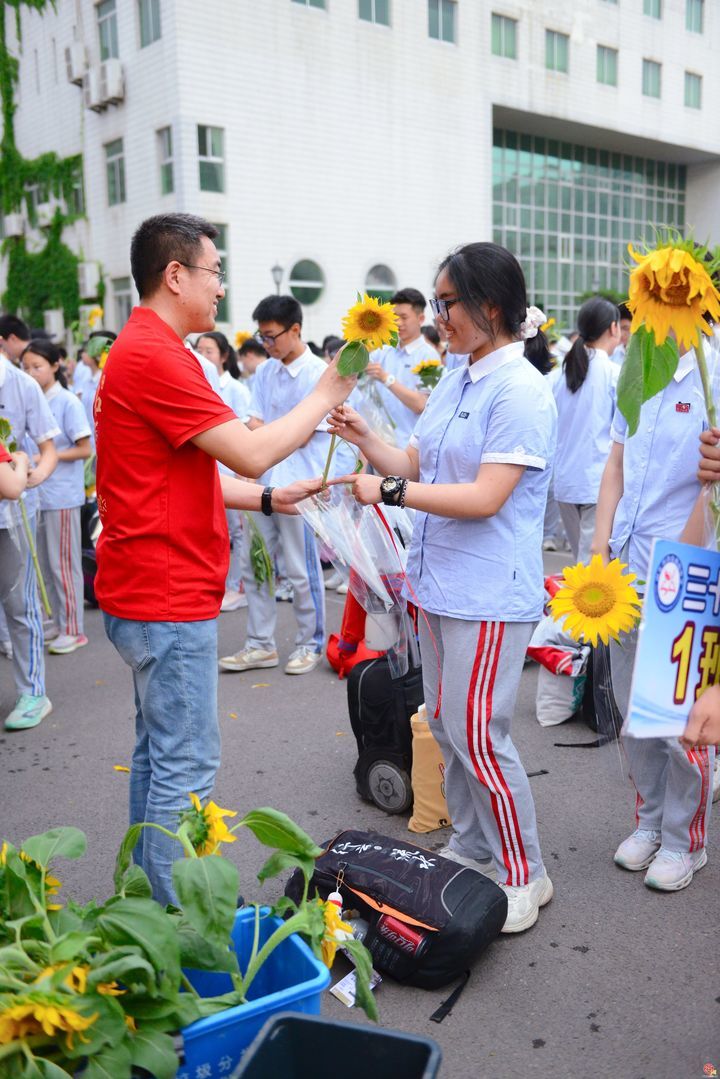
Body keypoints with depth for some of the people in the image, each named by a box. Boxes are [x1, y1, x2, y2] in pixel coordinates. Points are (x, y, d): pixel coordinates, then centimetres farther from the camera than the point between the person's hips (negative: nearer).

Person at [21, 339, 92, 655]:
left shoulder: (67, 402, -10)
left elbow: (85, 450, -10)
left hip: (62, 495, -6)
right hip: (37, 494, 6)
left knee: (63, 564, 0)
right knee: (45, 564, 13)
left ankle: (73, 630, 10)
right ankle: (59, 622, 26)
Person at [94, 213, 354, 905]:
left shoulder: (139, 350, 17)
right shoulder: (155, 355, -18)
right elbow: (251, 453, -20)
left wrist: (270, 498, 9)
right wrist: (327, 393, -8)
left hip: (152, 591, 11)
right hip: (168, 596, -11)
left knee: (158, 751, 19)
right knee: (185, 763, -1)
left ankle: (150, 897, 33)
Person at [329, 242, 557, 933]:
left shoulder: (521, 391, -15)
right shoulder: (456, 382, 12)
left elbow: (485, 497, -22)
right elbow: (416, 464, 12)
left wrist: (389, 493, -19)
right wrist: (364, 441, -4)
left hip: (490, 595, -9)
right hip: (438, 583, 9)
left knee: (476, 735, -4)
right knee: (445, 722, 17)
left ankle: (524, 875, 17)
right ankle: (471, 849, 35)